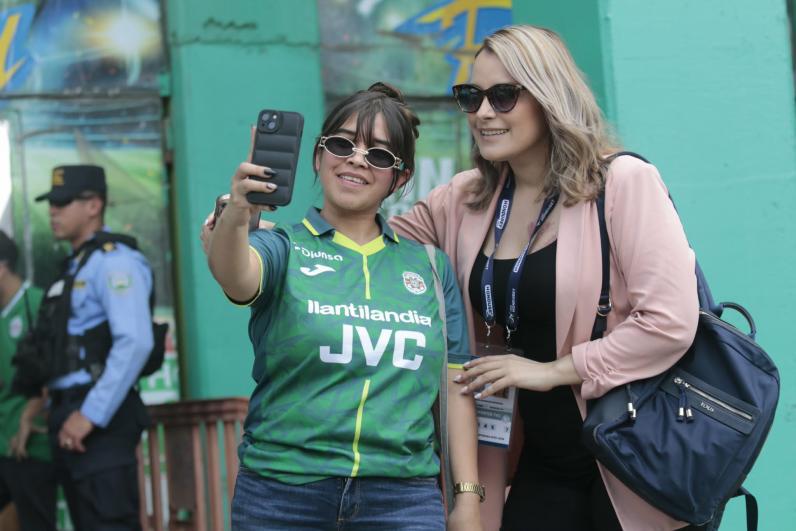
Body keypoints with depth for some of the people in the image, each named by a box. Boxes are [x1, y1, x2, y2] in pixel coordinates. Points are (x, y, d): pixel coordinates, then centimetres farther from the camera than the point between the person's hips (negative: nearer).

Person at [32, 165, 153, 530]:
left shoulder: (114, 261, -9)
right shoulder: (75, 267, 20)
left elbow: (135, 342, -21)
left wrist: (91, 415, -22)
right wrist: (61, 416, 8)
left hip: (101, 418, -9)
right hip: (70, 417, 9)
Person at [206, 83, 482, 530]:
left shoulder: (430, 266, 10)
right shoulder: (284, 247, 2)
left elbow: (455, 385, 11)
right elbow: (235, 276, -22)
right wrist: (236, 217, -43)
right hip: (283, 494, -2)